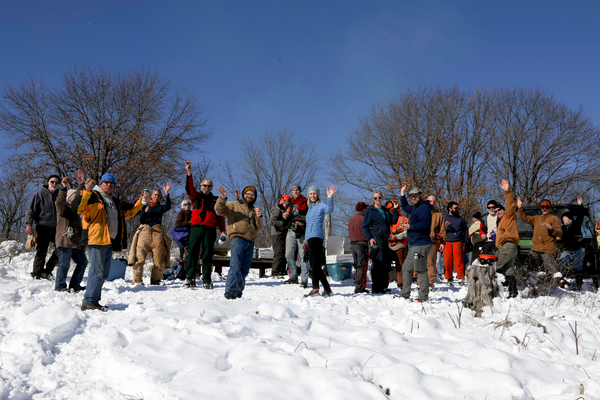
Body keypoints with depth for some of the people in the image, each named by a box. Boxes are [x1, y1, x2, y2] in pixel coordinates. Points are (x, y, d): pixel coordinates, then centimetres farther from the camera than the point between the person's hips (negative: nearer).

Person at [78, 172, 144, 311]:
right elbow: (80, 209, -16)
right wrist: (87, 191, -26)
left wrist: (141, 200, 27)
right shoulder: (93, 197, 2)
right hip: (97, 239, -9)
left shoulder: (115, 203, 26)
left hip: (109, 242, 9)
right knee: (97, 271, -13)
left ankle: (94, 301, 16)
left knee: (104, 273, 10)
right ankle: (88, 302, -12)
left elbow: (130, 211, 37)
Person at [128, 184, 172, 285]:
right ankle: (137, 280, -11)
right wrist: (145, 211, -6)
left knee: (159, 261, -7)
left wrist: (167, 194, -19)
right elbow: (141, 220, 11)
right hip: (144, 232, 0)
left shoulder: (161, 207, 18)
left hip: (157, 233, 0)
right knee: (139, 258, -15)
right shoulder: (145, 206, 20)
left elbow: (168, 207, -6)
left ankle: (155, 281, 7)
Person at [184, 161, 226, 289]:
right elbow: (189, 188, 0)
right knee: (192, 252, -5)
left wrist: (222, 231, 1)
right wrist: (189, 172, -13)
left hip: (209, 230, 0)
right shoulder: (196, 197, 17)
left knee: (207, 254, -3)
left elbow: (220, 217, 13)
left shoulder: (216, 200, 17)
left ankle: (207, 280, 0)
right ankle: (190, 279, -3)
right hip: (195, 228, 1)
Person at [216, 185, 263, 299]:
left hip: (250, 241, 6)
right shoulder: (234, 205, 11)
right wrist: (222, 199, -22)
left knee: (244, 269, 5)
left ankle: (238, 292, 11)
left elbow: (259, 227, 20)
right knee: (235, 266, -19)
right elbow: (220, 210, -5)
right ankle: (230, 291, -22)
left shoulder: (254, 210, 26)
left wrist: (259, 217, 1)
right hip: (238, 237, -6)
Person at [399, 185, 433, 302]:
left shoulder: (424, 208, -11)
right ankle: (405, 294, 21)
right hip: (413, 245, 11)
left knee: (420, 271, -9)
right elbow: (405, 207, 42)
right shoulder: (414, 208, 20)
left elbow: (425, 225, -23)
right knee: (406, 269, 14)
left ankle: (424, 296, -4)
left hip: (421, 245, -11)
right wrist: (402, 193, 32)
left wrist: (410, 227, -13)